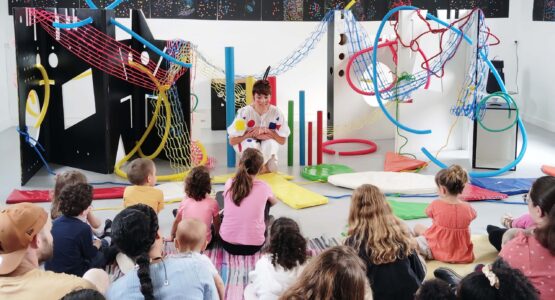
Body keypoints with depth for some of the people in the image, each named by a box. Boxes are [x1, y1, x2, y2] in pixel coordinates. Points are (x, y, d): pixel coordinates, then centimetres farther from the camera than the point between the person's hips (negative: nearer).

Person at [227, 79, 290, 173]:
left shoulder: (276, 113, -16)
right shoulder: (244, 112, -20)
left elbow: (282, 140, -8)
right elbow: (232, 141, -19)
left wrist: (268, 131, -23)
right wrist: (251, 133, -27)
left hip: (268, 151, 2)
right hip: (248, 144, -1)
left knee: (270, 143, -34)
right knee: (252, 144, -37)